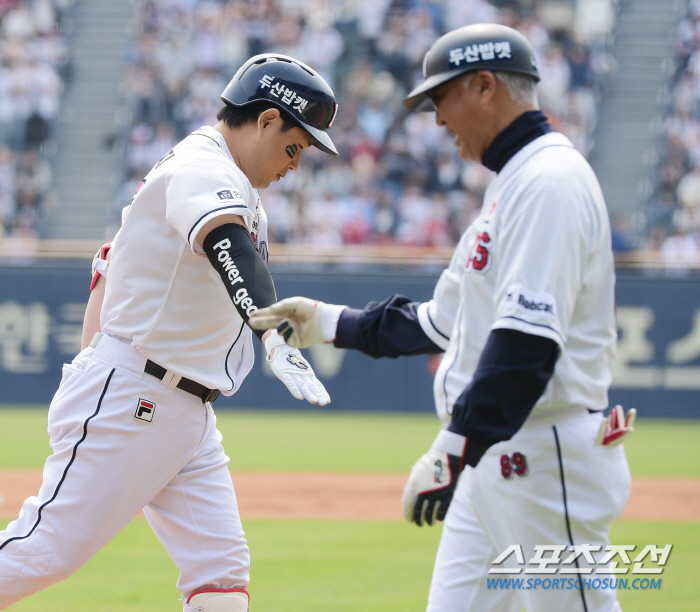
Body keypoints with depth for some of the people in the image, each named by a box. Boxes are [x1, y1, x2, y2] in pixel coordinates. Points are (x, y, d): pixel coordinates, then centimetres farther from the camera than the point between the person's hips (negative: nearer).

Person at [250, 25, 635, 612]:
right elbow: (446, 322, 26)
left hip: (545, 460, -11)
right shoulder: (513, 185, 20)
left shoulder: (548, 183, -15)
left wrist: (455, 449, -30)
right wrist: (330, 322, 25)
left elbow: (528, 339, -26)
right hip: (493, 455, 11)